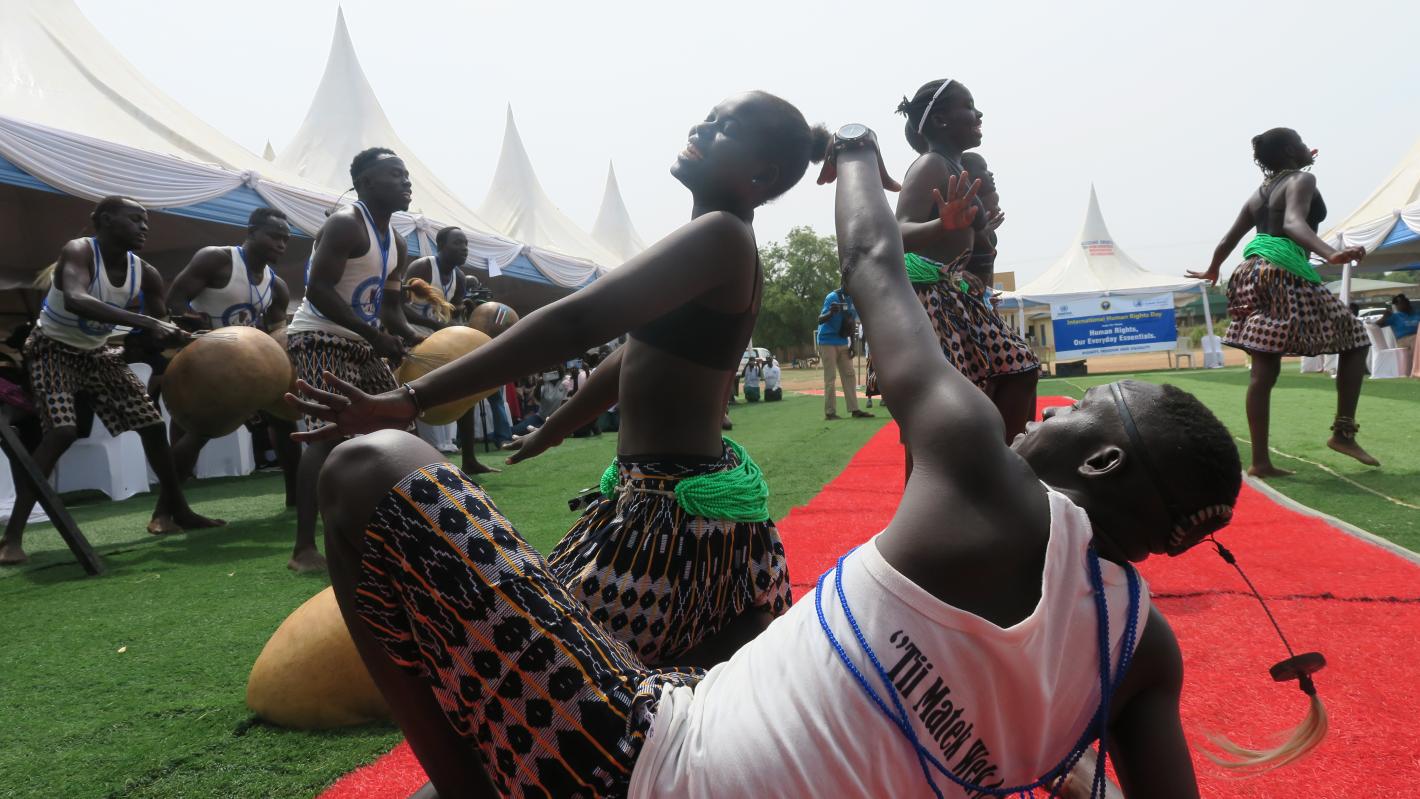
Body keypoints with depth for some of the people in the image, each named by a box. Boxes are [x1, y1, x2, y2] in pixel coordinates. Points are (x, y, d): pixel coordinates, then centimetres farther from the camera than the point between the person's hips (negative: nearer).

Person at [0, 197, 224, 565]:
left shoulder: (145, 273, -11)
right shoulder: (78, 251, -27)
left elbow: (162, 325, -4)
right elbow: (74, 301, -47)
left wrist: (180, 337, -26)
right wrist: (145, 322, -54)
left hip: (97, 352, 6)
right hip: (53, 349, -6)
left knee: (152, 422, 3)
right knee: (62, 431, -25)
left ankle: (176, 510, 17)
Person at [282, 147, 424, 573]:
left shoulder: (397, 245, 13)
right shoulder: (345, 225, -16)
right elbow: (318, 290, -26)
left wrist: (412, 338, -7)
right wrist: (375, 335, -32)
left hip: (360, 343, 10)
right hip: (320, 338, -10)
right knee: (328, 432, -21)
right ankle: (304, 548, -21)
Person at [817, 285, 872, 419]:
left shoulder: (854, 298, 3)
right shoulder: (833, 297, -17)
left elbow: (852, 322, 12)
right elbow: (820, 320, -23)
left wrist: (852, 344, 8)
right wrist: (831, 313, -45)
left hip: (843, 342, 7)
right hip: (828, 341, -7)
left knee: (849, 375, 6)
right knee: (830, 377, -6)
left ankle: (854, 409, 10)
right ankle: (830, 412, -3)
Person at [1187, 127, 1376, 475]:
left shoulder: (1258, 193, 21)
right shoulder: (1302, 179, -1)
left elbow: (1228, 240, 26)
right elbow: (1293, 224, -20)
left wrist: (1212, 271, 44)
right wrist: (1331, 254, -35)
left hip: (1255, 275, 7)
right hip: (1286, 277, -7)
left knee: (1264, 371, 2)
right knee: (1354, 339, 7)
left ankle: (1260, 461, 0)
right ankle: (1343, 432, 1)